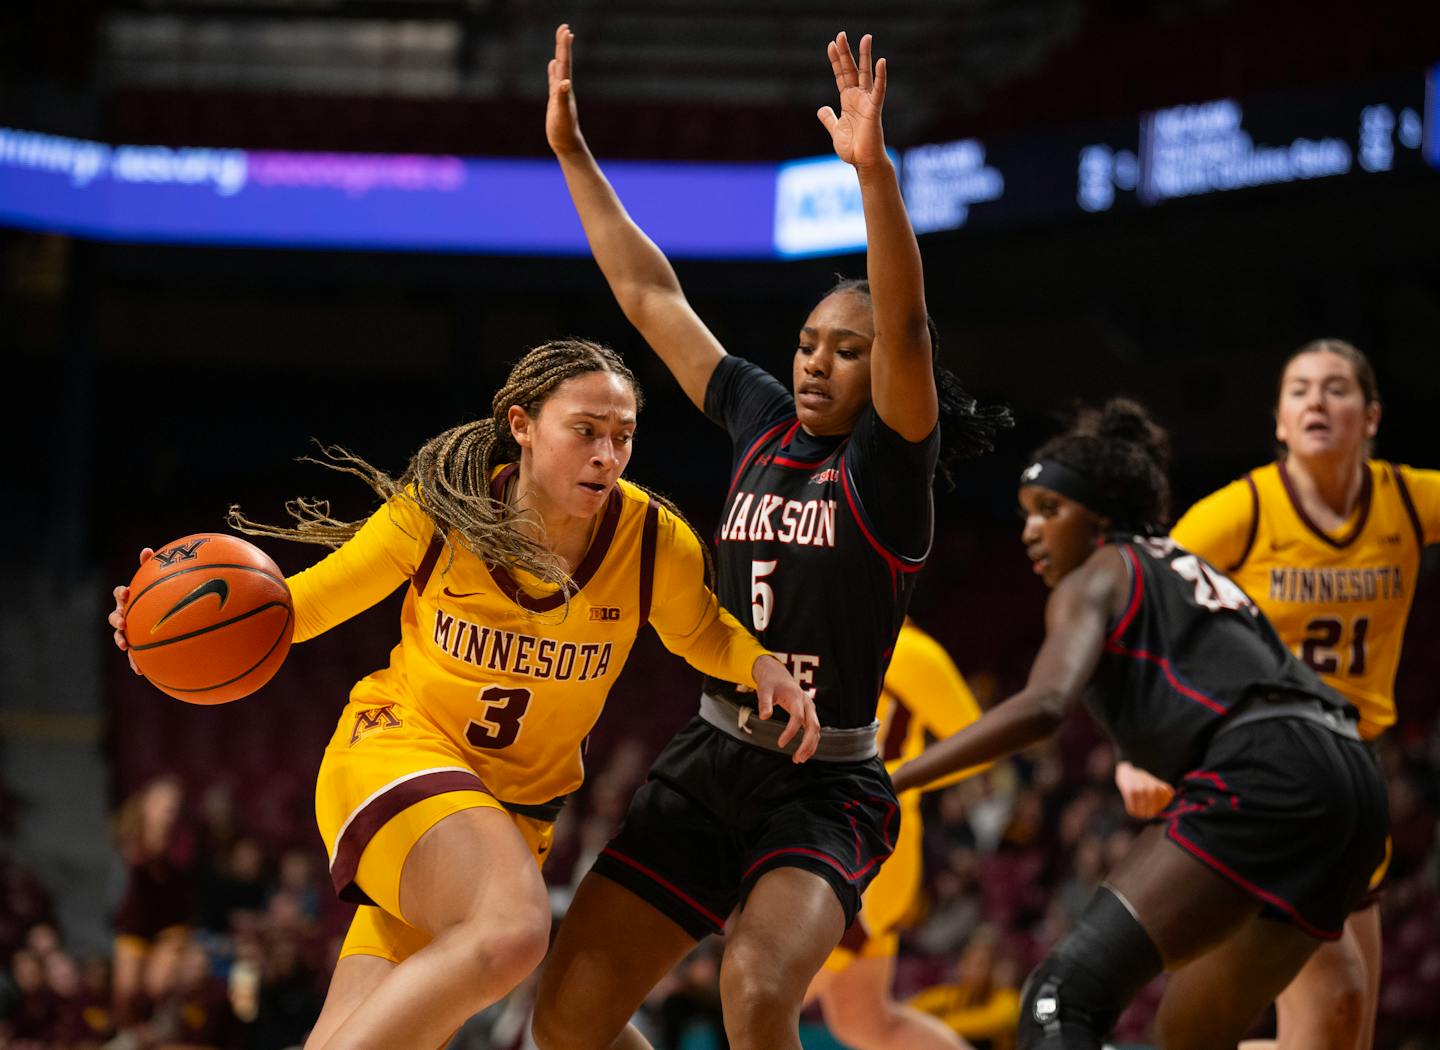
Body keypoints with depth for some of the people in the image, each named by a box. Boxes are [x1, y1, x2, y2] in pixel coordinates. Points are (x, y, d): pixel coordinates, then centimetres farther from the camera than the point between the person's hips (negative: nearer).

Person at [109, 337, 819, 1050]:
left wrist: (762, 665, -8)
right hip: (397, 747, -3)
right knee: (510, 929, -34)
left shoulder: (655, 544, -7)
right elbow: (311, 600, 1)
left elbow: (701, 635, 15)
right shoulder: (437, 512, -11)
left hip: (517, 803, 3)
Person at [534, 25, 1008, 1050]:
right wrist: (573, 154, 14)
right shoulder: (763, 420, 8)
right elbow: (650, 295, 14)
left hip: (823, 790, -6)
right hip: (708, 763, 6)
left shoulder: (892, 456, -9)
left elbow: (904, 322, -28)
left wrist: (875, 171, -41)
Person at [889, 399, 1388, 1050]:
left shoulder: (1098, 578, 8)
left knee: (1063, 995, -18)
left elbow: (1044, 704, -10)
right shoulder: (1188, 573, 32)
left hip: (1261, 776, -9)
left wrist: (891, 781, -12)